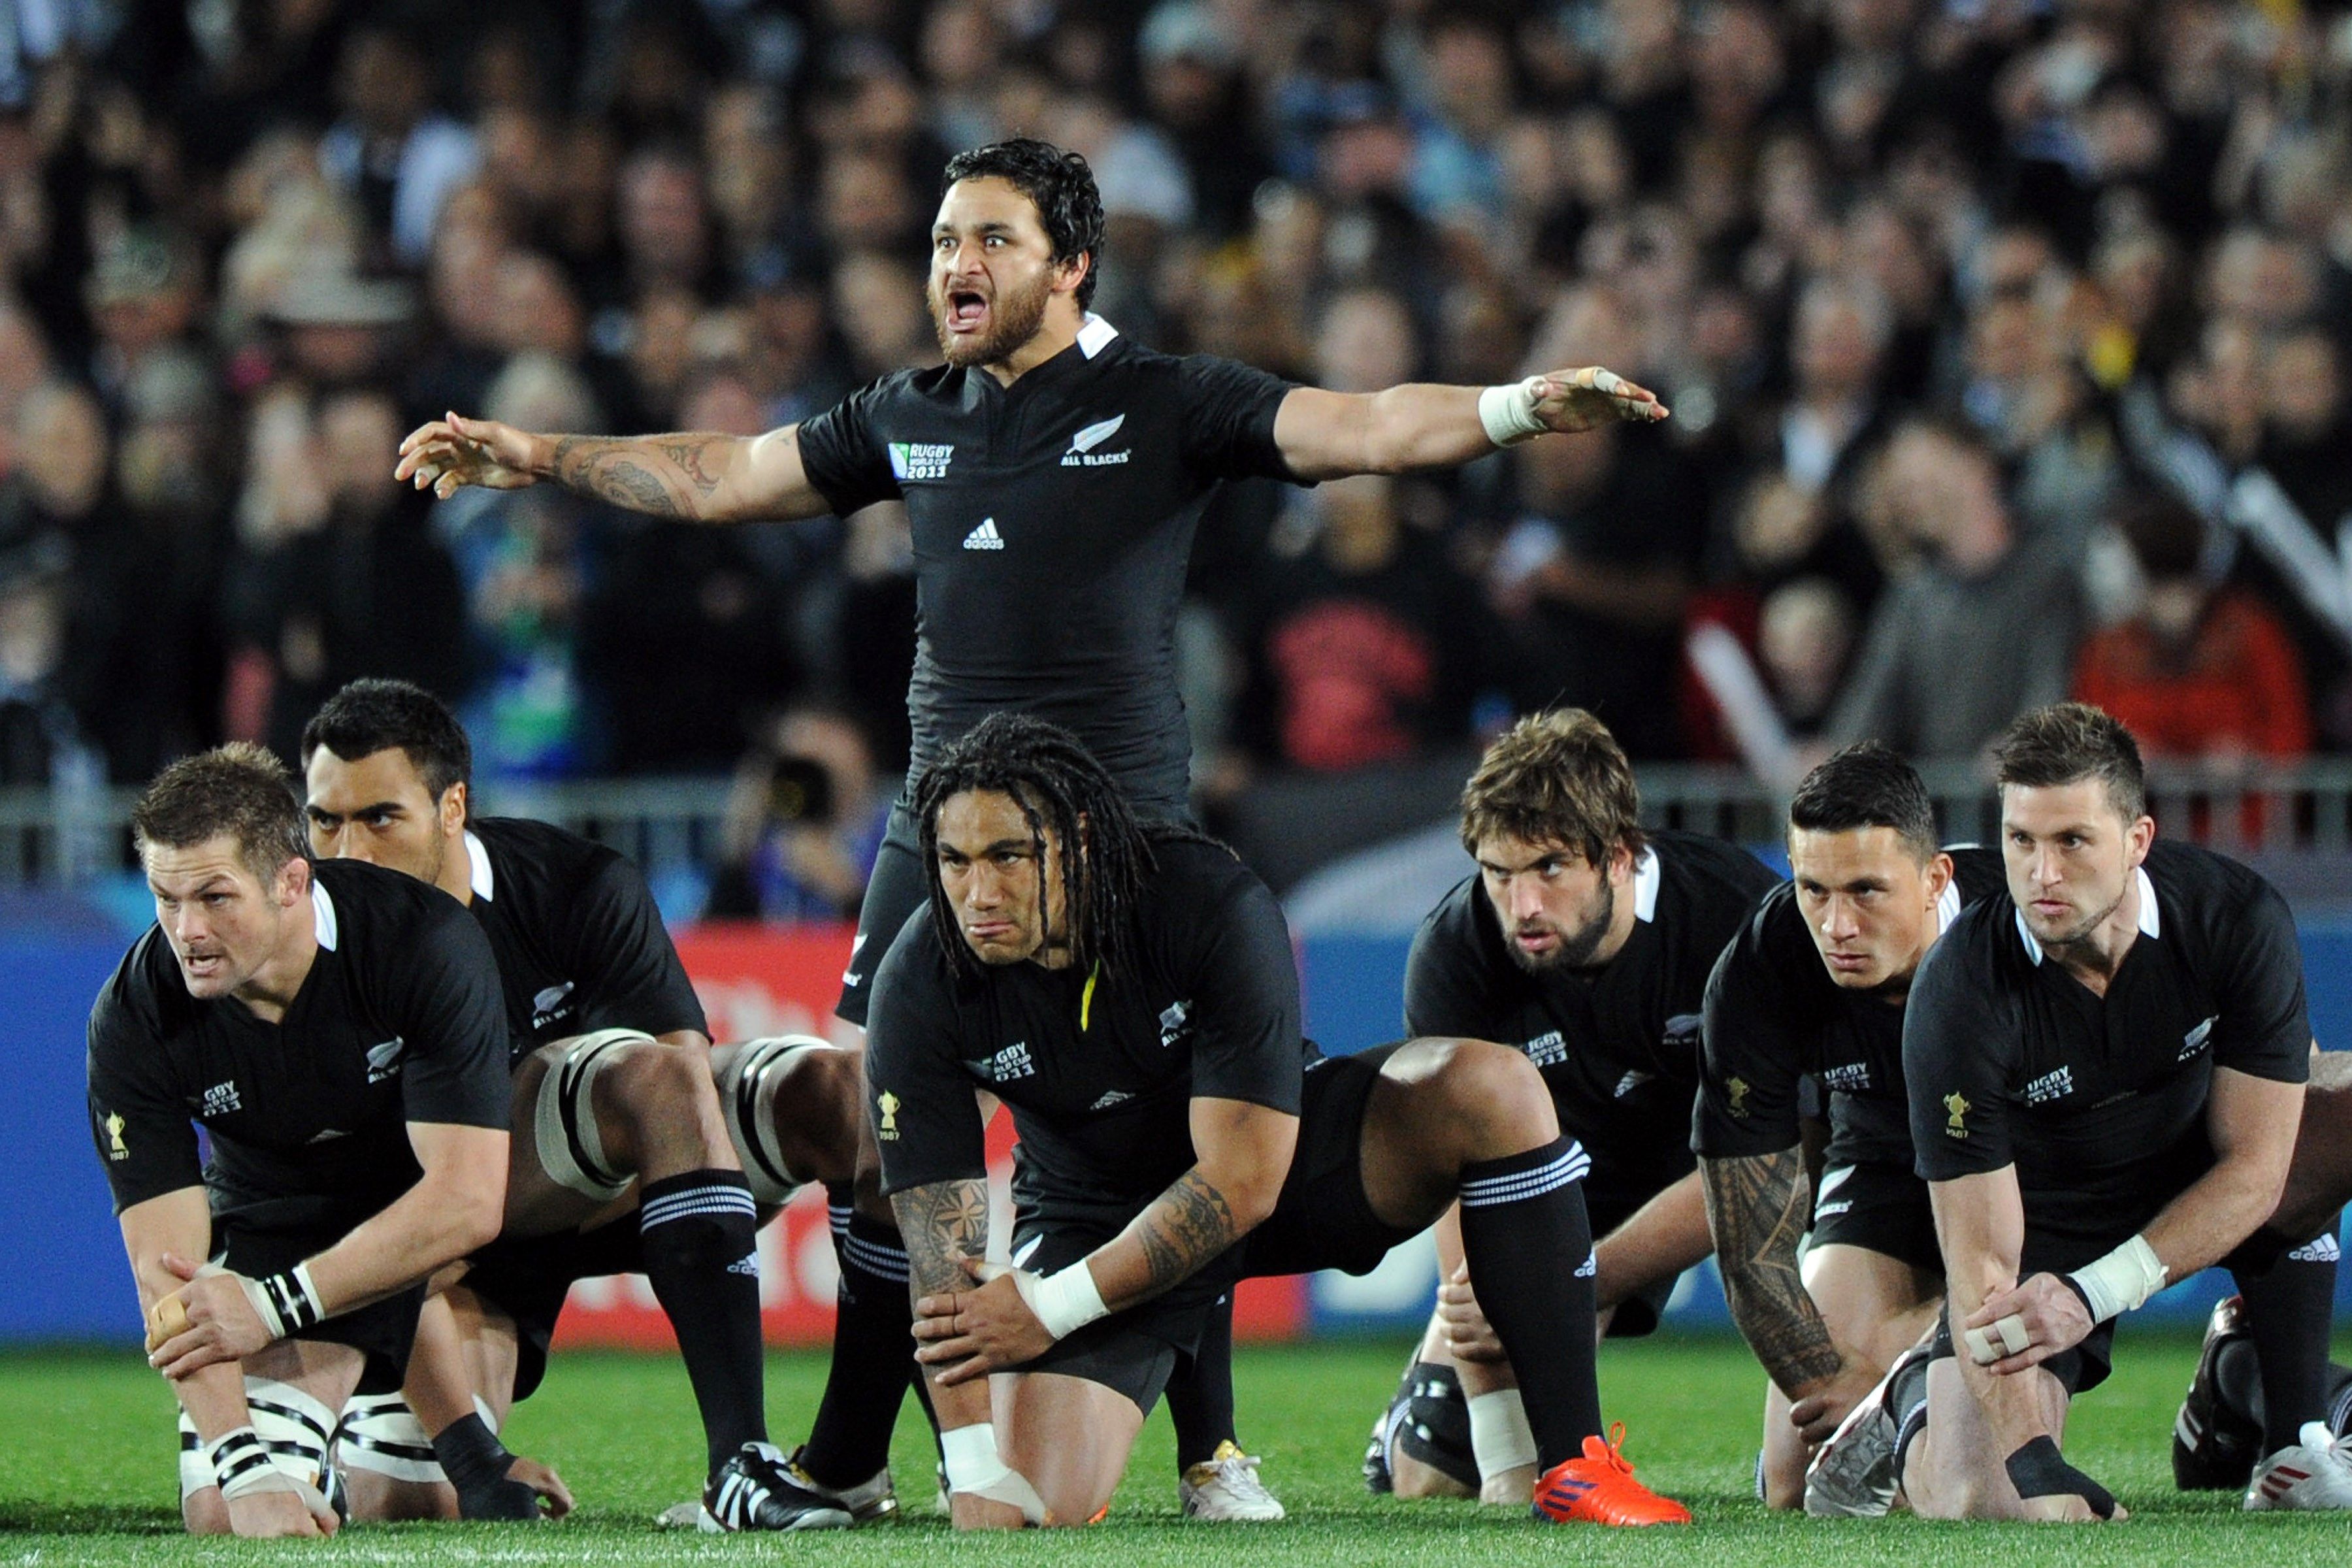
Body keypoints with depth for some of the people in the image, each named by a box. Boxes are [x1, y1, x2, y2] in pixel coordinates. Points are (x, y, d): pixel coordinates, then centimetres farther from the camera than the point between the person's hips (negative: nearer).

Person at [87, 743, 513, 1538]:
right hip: (272, 1227, 1)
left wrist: (272, 1305, -34)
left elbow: (467, 1202, -31)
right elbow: (165, 1267, -27)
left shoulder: (426, 943, -31)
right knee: (223, 1514, -16)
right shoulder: (133, 1018, -25)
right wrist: (248, 1472, -41)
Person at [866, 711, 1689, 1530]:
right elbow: (942, 1253, -23)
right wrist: (975, 1486, -31)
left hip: (1275, 1149, -1)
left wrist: (1052, 1308, -29)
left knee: (1491, 1087, -30)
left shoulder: (1211, 903, -30)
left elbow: (1242, 1183, -29)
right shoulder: (920, 985, -24)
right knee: (1032, 1511, -21)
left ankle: (1575, 1468, -26)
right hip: (1092, 1212, 1)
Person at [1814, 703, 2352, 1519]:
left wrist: (2094, 1294, -30)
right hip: (2042, 1230, -3)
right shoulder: (1959, 992, -28)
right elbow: (1981, 1261, -29)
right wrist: (2041, 1478, -40)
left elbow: (2254, 1168, -18)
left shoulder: (2239, 919, -22)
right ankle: (1914, 1405, 14)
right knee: (1977, 1506, -24)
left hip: (2197, 1193, 3)